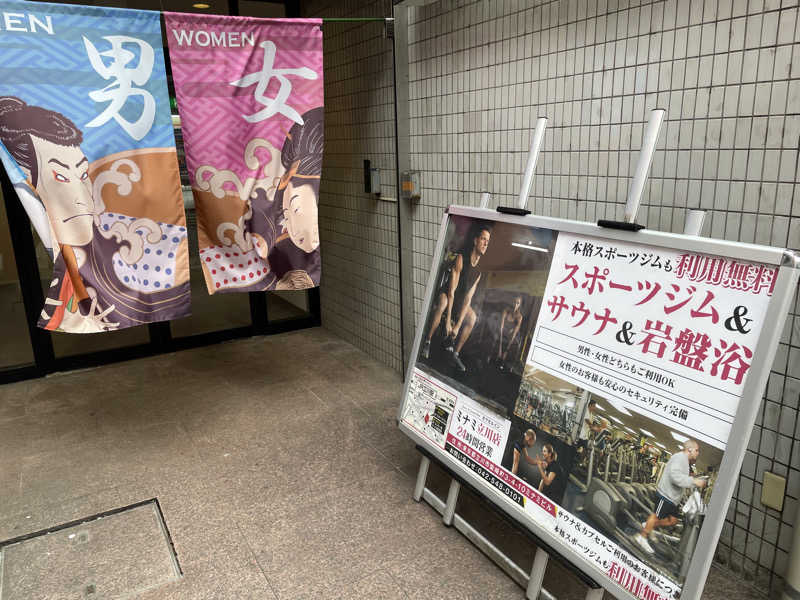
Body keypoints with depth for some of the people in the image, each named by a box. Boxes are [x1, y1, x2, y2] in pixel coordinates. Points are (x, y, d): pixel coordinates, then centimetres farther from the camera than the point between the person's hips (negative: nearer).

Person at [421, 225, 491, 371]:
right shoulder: (461, 258, -22)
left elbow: (468, 298, -12)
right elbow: (451, 291, -27)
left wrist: (458, 324, -19)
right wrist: (448, 320, -30)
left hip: (460, 301, 6)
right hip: (445, 295, -6)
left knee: (473, 317, -16)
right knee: (442, 303, -37)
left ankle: (455, 354, -6)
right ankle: (427, 341, -26)